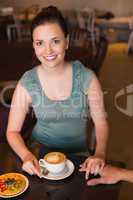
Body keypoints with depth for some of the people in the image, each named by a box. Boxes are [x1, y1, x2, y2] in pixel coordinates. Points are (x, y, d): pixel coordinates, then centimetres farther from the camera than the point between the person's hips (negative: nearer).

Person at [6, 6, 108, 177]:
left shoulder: (86, 78, -14)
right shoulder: (26, 84, -13)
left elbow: (100, 122, -6)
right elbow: (12, 131, -6)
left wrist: (99, 154, -22)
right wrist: (26, 155, -24)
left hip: (78, 153, 0)